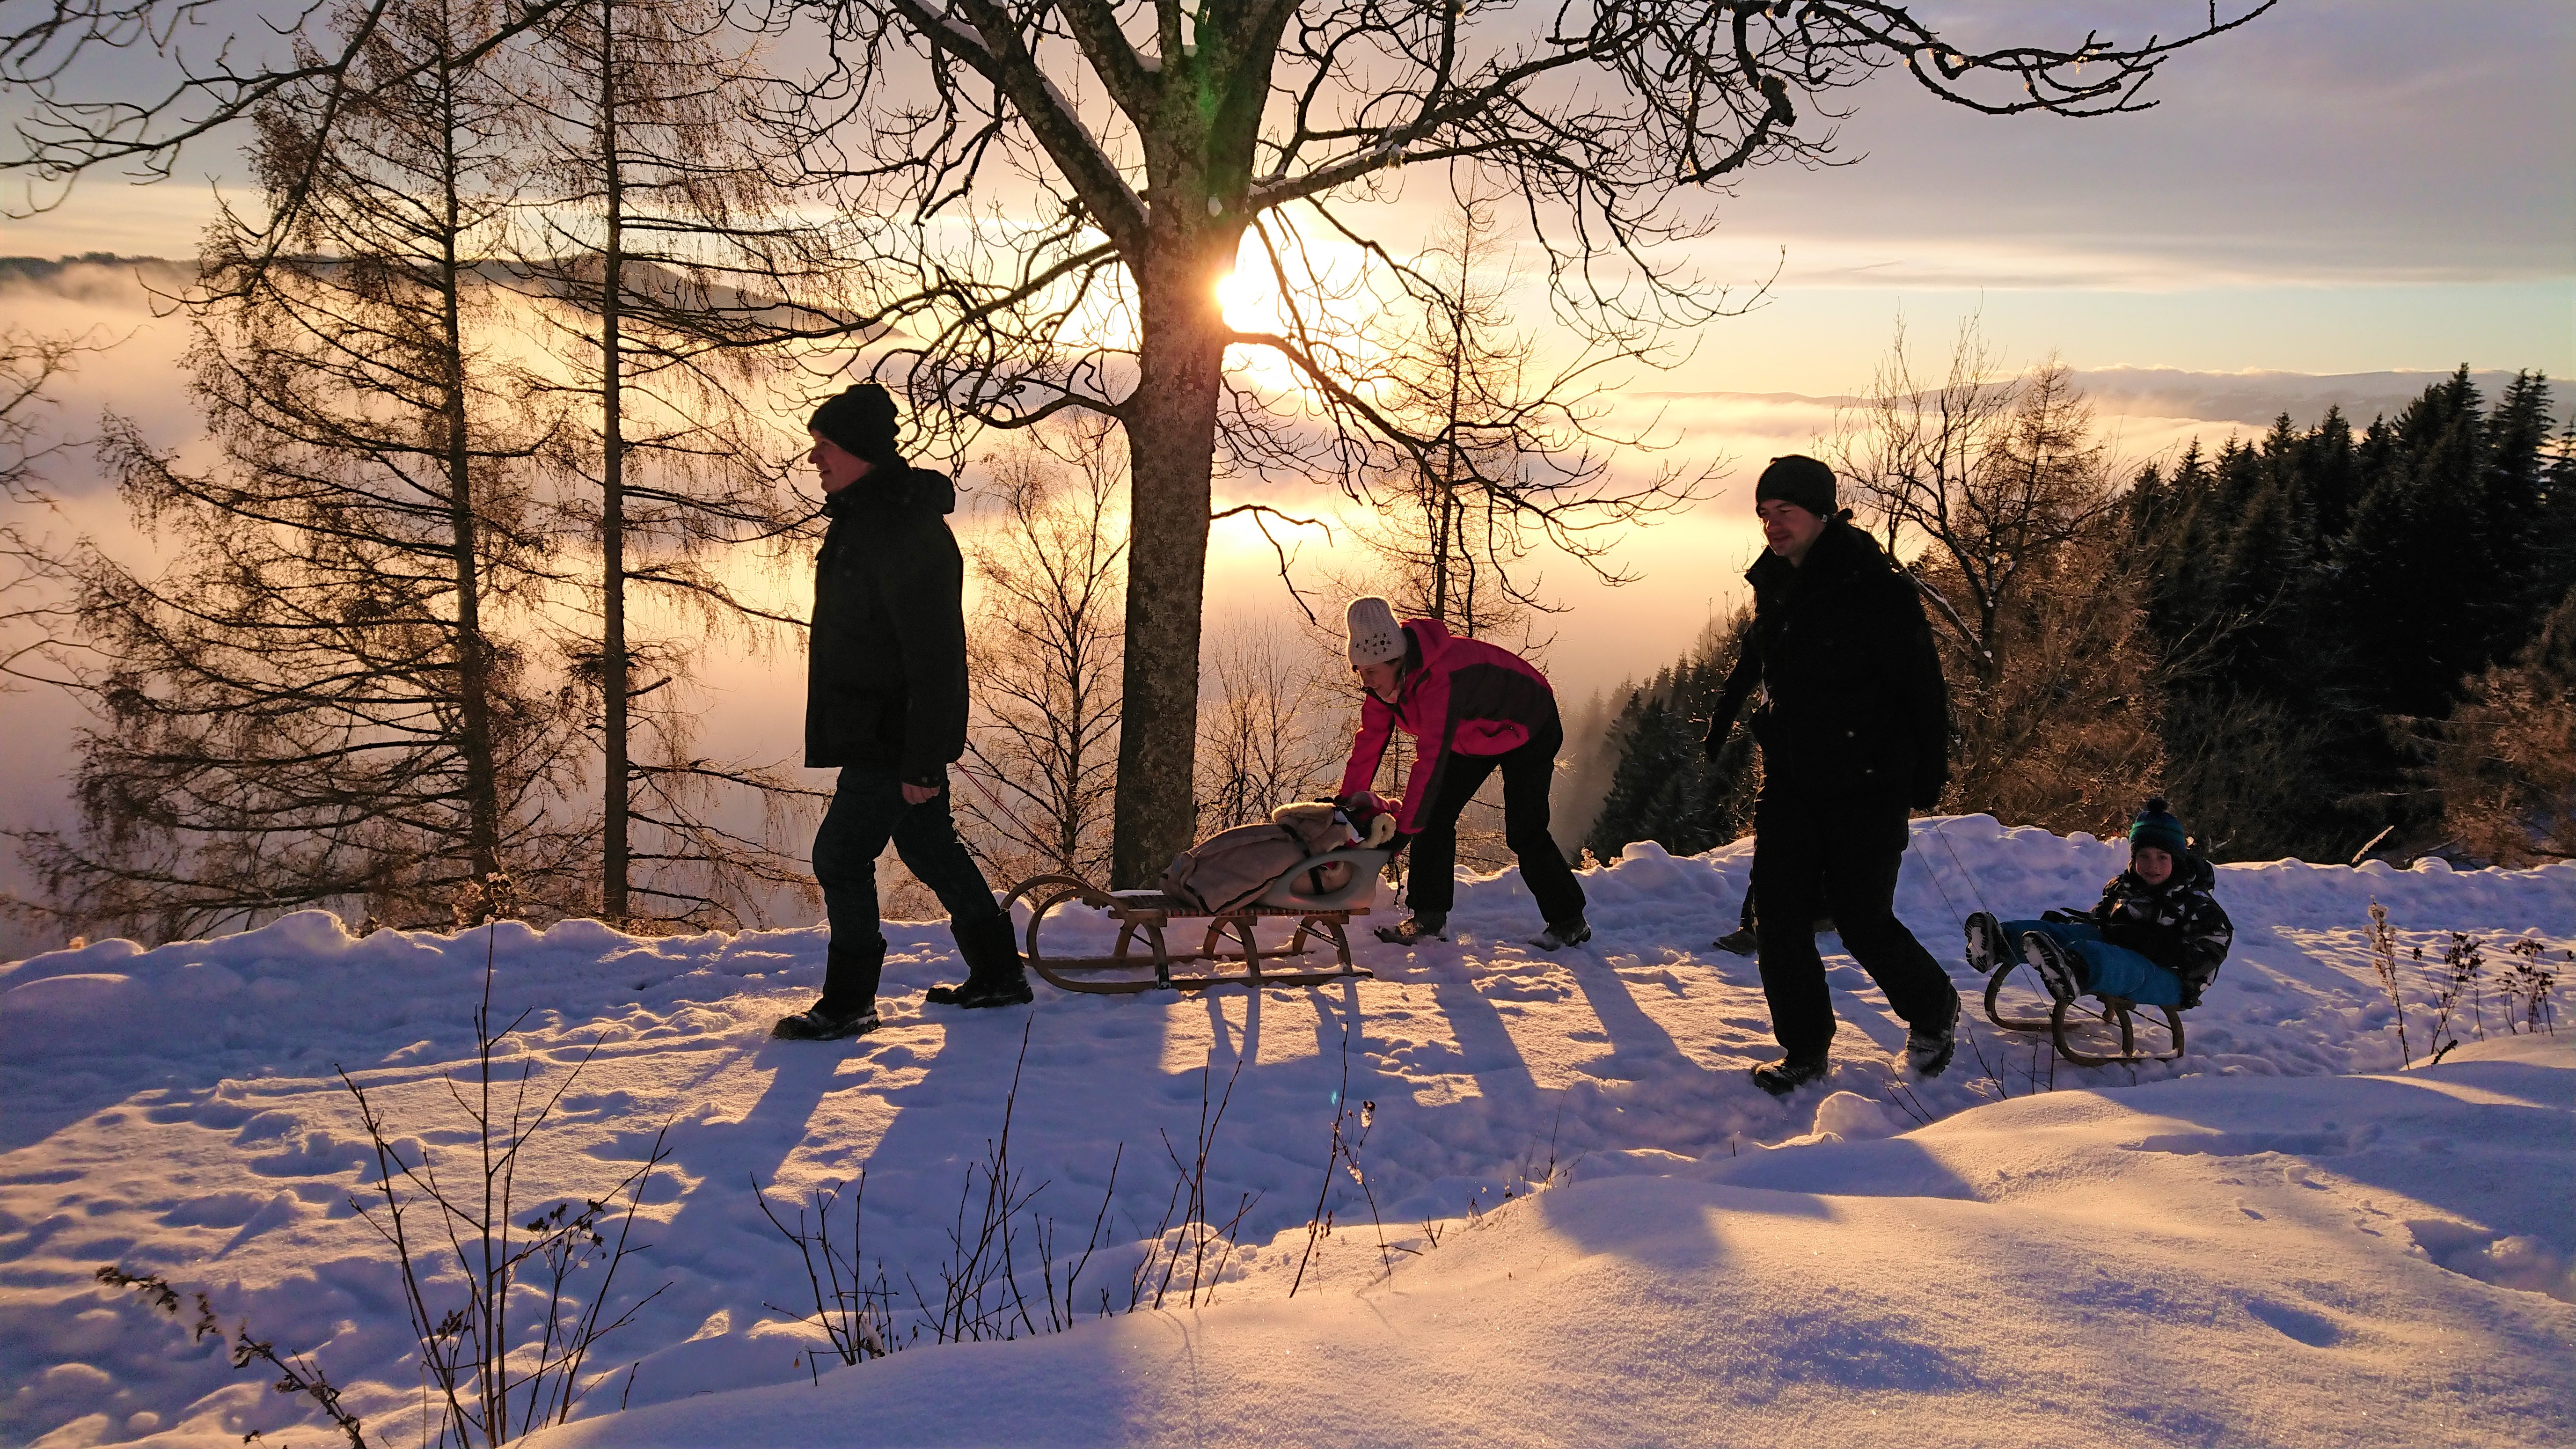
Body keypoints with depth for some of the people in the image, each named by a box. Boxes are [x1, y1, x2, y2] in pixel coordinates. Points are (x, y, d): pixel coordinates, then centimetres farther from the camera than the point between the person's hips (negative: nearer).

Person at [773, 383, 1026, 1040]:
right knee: (930, 847, 17)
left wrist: (923, 760, -25)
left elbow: (935, 657, -25)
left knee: (841, 857, -6)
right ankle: (998, 975, 28)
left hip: (896, 738, -10)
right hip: (879, 730, 10)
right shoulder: (863, 516, 11)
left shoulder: (905, 530, -23)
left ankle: (848, 1004, 6)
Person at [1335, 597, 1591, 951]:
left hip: (1528, 728, -8)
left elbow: (1431, 756, -45)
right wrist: (1348, 800, -18)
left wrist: (1404, 829, -45)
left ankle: (1569, 922, 5)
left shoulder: (1440, 676, -43)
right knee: (1435, 816, -4)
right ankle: (1429, 917, 0)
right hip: (1475, 737, 8)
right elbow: (1371, 738, -11)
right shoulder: (1385, 677, -17)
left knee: (1524, 831, -11)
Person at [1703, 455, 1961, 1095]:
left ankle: (1934, 1009, 26)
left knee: (1861, 917, -3)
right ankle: (1804, 1050, 14)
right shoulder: (1772, 585, 6)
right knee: (1780, 915, 0)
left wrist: (1929, 769, -11)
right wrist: (1722, 725, 17)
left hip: (1865, 783, -6)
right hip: (1789, 778, 6)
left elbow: (1921, 682, -12)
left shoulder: (1875, 586, -16)